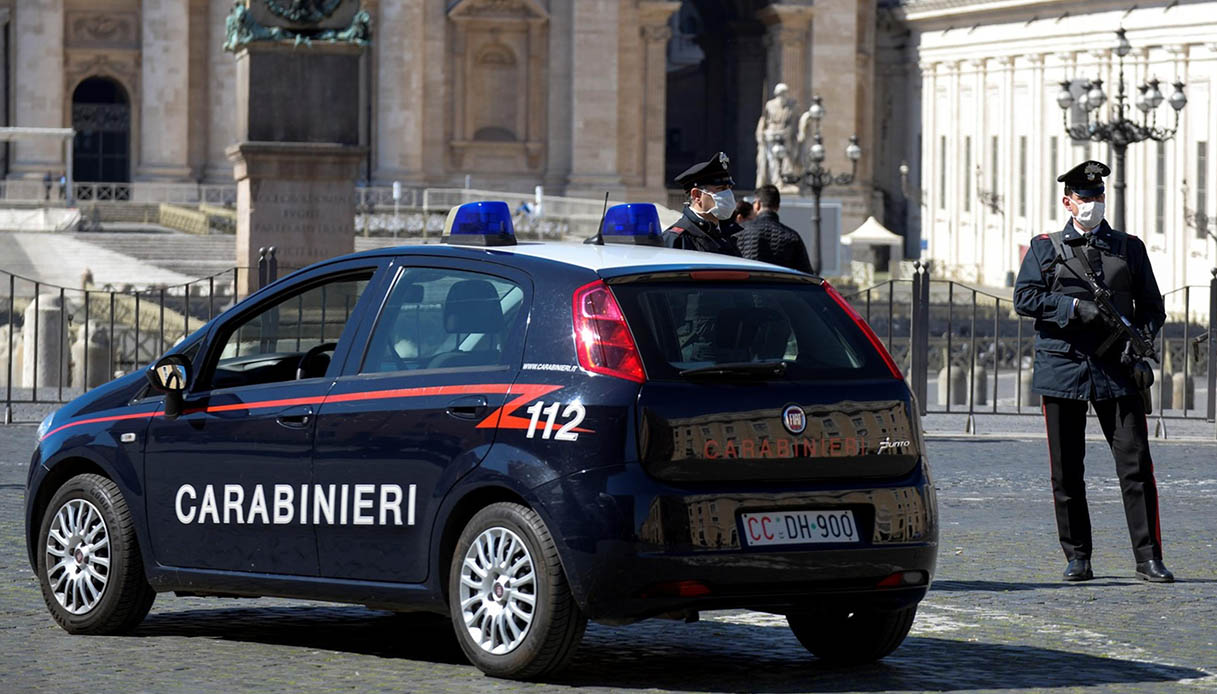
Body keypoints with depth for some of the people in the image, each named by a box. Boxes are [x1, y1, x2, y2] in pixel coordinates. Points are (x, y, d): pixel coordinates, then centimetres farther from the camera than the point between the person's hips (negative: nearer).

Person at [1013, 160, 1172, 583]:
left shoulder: (1129, 248, 13)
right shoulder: (1045, 249, 9)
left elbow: (1151, 306, 14)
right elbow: (1024, 298, -2)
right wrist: (1075, 307, -14)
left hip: (1117, 370, 0)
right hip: (1062, 369, 0)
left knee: (1136, 465, -7)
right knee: (1066, 470, 3)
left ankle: (1148, 558, -4)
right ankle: (1077, 557, 12)